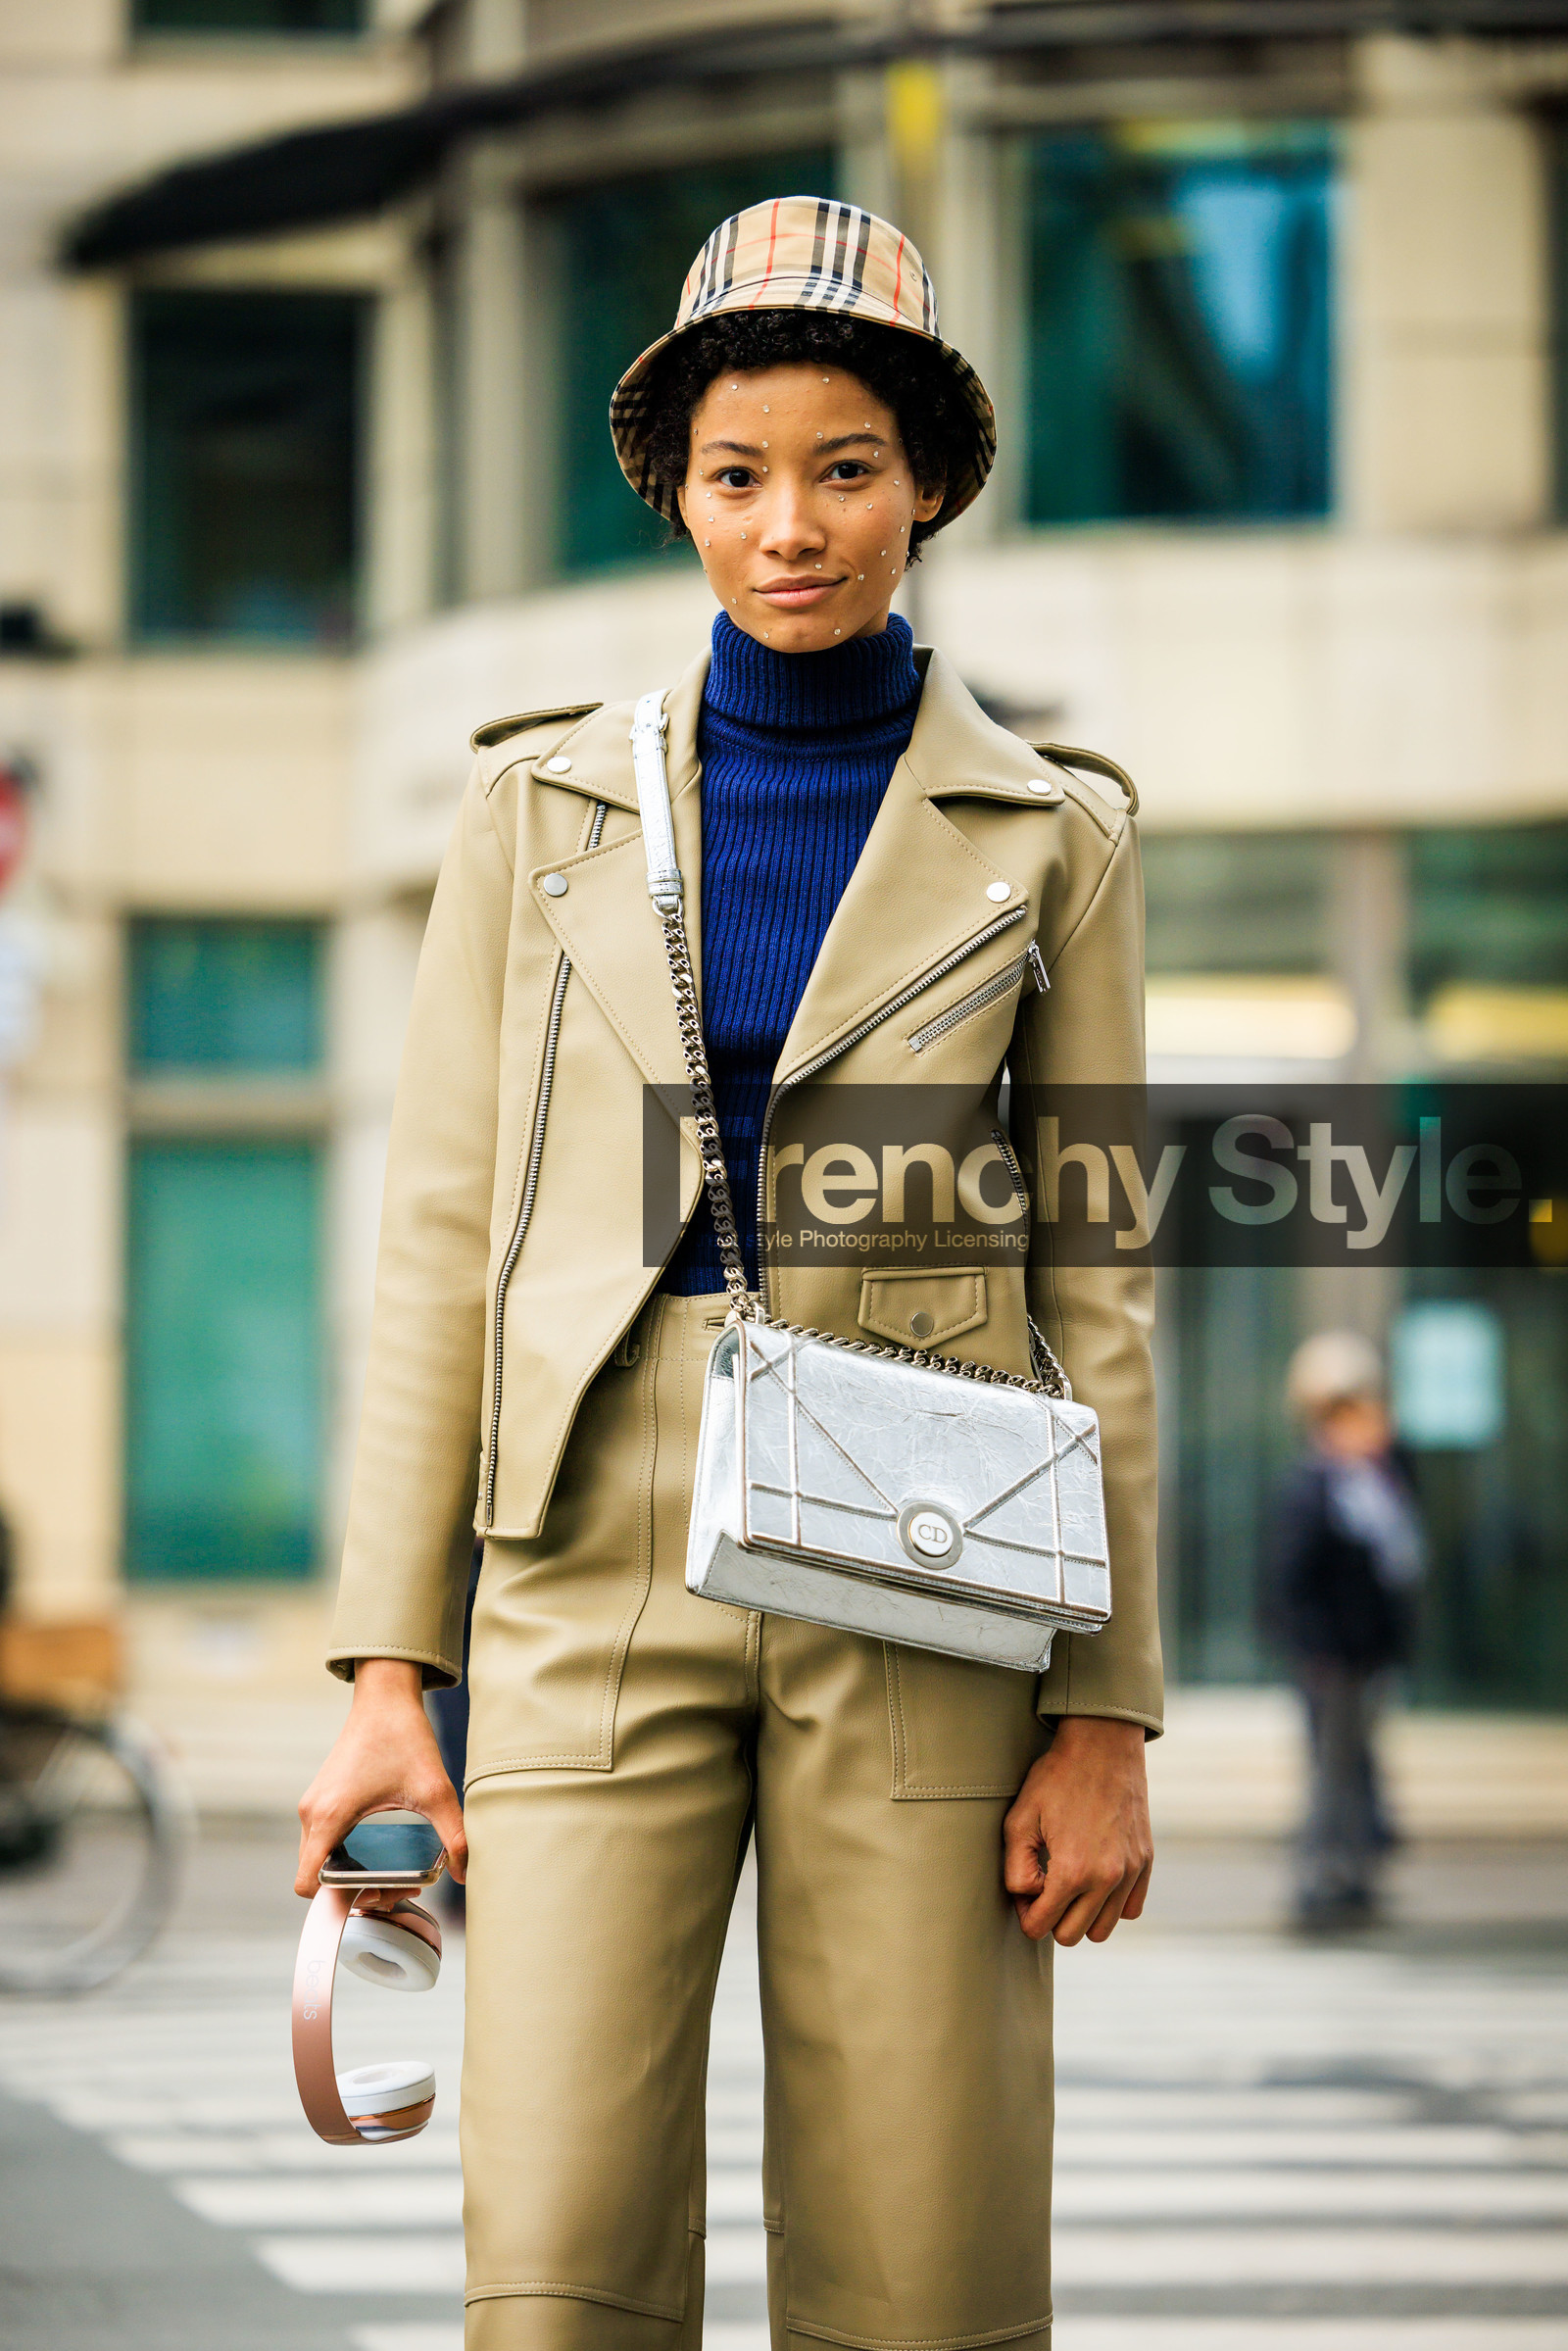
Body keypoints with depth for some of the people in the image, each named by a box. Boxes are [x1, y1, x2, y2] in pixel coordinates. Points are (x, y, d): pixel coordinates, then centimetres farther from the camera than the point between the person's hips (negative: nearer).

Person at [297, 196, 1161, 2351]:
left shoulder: (1046, 836, 6)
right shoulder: (548, 800, 9)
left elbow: (1095, 1286, 6)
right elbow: (445, 1231, 7)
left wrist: (1108, 1717, -1)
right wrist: (389, 1669, 0)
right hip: (600, 1566, 1)